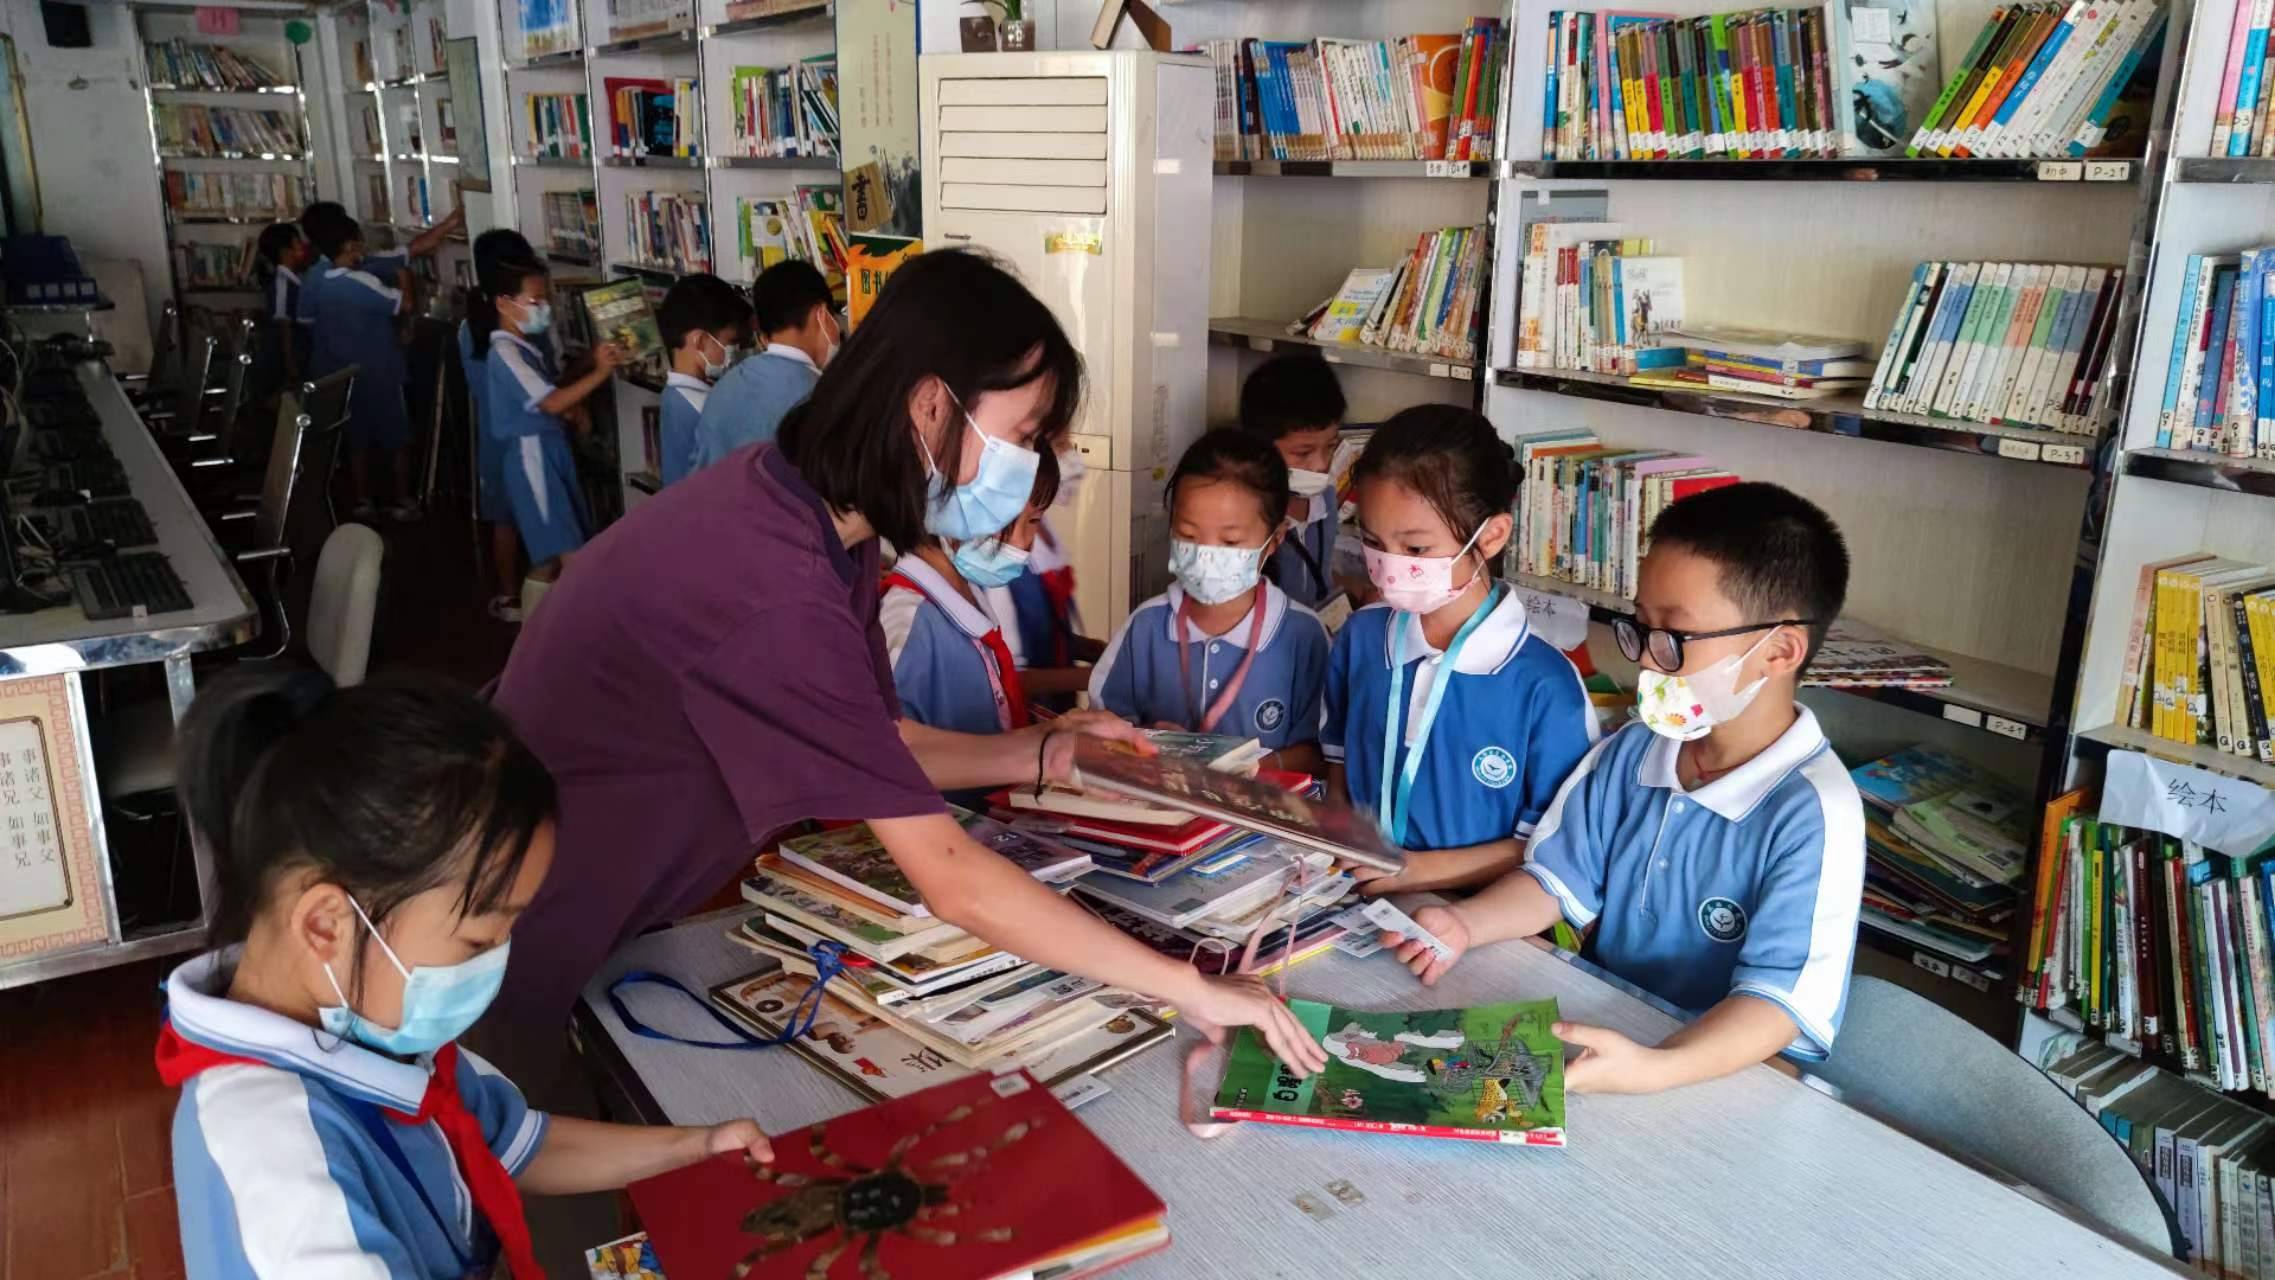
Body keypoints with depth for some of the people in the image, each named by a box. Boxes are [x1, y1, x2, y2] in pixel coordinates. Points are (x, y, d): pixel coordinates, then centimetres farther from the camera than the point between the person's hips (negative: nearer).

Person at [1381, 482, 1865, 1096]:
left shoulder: (1814, 814, -19)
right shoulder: (1628, 753, 3)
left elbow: (1782, 995, -24)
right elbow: (1560, 879, 12)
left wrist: (1651, 1068, -38)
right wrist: (1464, 924, -6)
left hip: (1732, 1075, -5)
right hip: (1599, 1033, 5)